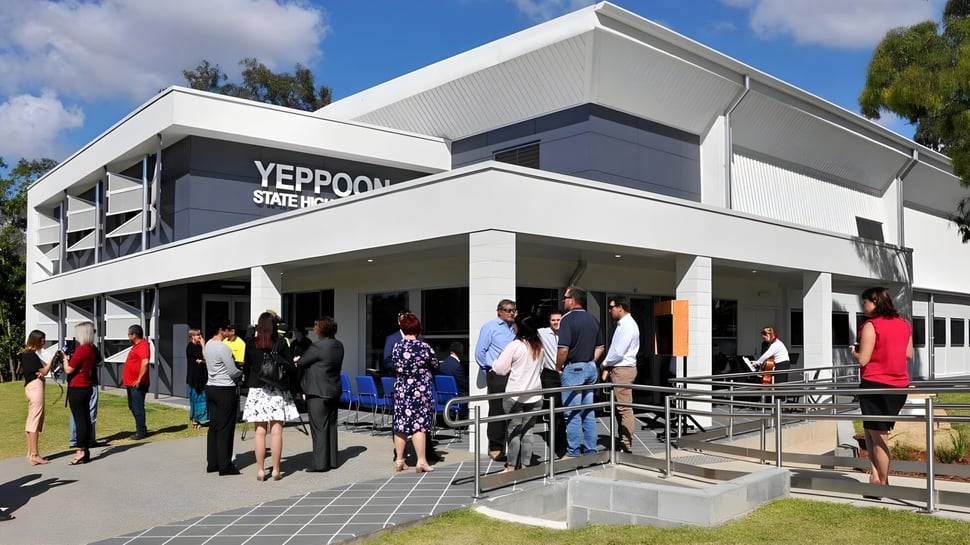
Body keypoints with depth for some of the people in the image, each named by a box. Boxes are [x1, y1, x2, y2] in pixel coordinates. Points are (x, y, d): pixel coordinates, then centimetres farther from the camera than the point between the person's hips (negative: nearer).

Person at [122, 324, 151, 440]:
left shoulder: (143, 345, -17)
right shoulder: (136, 345, 17)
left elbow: (145, 362, -29)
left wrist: (139, 379, -27)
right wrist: (125, 378, 24)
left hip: (137, 384, -11)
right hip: (131, 383, 11)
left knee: (138, 408, -6)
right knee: (133, 407, 17)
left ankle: (141, 432, 0)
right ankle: (141, 428, 26)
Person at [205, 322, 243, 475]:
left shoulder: (208, 345, 9)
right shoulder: (224, 348, -17)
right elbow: (233, 372, -15)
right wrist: (242, 372, 7)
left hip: (210, 387, 8)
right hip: (225, 389, -8)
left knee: (213, 426, 11)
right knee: (225, 428, -3)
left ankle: (212, 463, 16)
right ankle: (225, 465, 1)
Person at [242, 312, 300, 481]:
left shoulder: (251, 343, 1)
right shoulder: (280, 342, -5)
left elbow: (247, 365, 8)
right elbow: (290, 364, -2)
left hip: (256, 389, 2)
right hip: (277, 390, -2)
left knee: (260, 431, 5)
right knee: (276, 430, 1)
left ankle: (260, 470, 7)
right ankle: (276, 470, 3)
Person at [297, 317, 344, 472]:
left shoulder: (318, 347, -18)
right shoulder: (339, 346, 6)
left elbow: (301, 362, -11)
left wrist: (297, 361, 15)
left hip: (318, 392, -8)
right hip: (334, 391, 8)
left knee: (319, 427, -3)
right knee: (331, 425, 13)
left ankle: (320, 463, 0)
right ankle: (332, 460, 19)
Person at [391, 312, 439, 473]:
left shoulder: (396, 347, -4)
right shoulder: (424, 347, -13)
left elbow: (395, 366, 8)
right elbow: (435, 366, 0)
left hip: (401, 389, 3)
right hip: (421, 390, -3)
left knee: (400, 424, 9)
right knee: (419, 425, 0)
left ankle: (399, 460, 18)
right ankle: (421, 461, 3)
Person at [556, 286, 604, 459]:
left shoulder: (568, 319, -13)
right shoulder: (593, 319, 10)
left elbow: (563, 349, -20)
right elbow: (600, 347, 15)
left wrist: (558, 367, -7)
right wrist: (590, 361, 16)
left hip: (573, 369, -7)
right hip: (590, 367, 8)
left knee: (573, 413, -2)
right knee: (589, 412, 12)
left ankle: (573, 453, 3)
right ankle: (590, 451, 18)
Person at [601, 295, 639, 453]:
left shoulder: (628, 325, -15)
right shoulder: (621, 324, 15)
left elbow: (619, 352, -20)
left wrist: (605, 364, -5)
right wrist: (608, 369, 7)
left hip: (623, 370, -10)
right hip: (617, 369, 10)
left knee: (624, 409, -7)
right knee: (619, 408, 14)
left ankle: (626, 447, -2)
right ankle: (622, 442, 22)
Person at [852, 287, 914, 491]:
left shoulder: (871, 326, -12)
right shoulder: (904, 325, 8)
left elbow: (863, 360, -15)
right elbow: (909, 355, 15)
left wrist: (854, 351, 5)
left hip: (875, 385, -7)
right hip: (899, 386, 7)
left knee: (877, 436, 3)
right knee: (877, 431, 17)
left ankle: (881, 482, 10)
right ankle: (876, 474, 8)